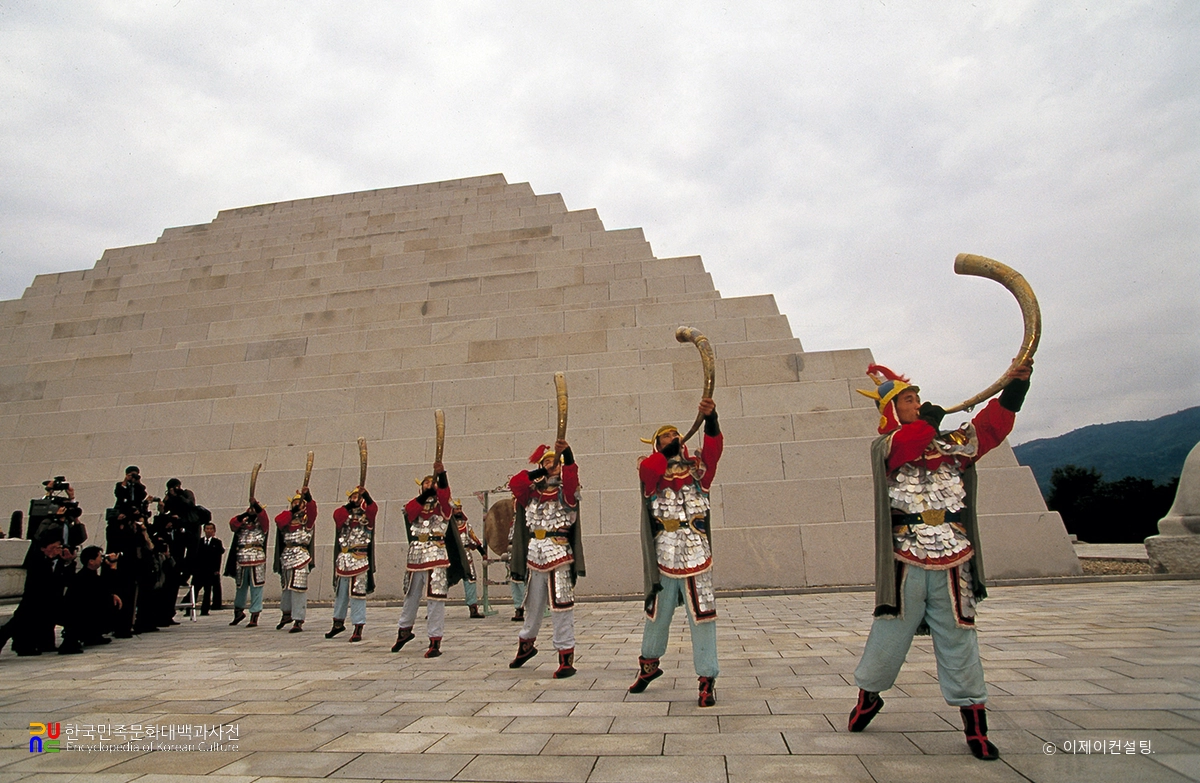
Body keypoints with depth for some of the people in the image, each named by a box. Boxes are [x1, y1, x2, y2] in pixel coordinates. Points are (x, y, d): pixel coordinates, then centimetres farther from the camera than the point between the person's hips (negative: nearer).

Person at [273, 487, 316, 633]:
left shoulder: (307, 518, 5)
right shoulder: (287, 516, 15)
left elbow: (312, 506, -16)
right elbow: (279, 521, -8)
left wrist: (307, 495, -32)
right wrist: (291, 511, -5)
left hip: (301, 556, -4)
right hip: (286, 555, 4)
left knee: (298, 588, -7)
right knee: (286, 586, 17)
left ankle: (298, 621, -4)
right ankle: (287, 613, 36)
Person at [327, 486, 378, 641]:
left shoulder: (367, 514, 2)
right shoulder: (343, 514, 11)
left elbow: (373, 508, -20)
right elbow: (338, 515, -11)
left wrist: (365, 494, -34)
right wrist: (349, 506, -14)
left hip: (360, 560, -4)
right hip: (343, 559, 4)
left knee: (358, 594, -4)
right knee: (340, 593, 15)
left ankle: (358, 628, 1)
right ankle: (338, 623, 32)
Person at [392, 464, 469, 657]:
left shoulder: (442, 504, 5)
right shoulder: (415, 504, 13)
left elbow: (444, 491, -18)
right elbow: (410, 511, -12)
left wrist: (441, 474, -36)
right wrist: (427, 493, -24)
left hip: (437, 555, -4)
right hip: (416, 554, 4)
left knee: (435, 598, -6)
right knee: (411, 596, 18)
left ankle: (435, 641, -1)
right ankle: (405, 630, 39)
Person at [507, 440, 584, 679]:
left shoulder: (565, 490, 0)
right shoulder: (534, 491, 11)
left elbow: (571, 474, -22)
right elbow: (515, 483, -5)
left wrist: (566, 453, -40)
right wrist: (538, 471, -7)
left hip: (559, 554, -4)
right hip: (535, 555, 5)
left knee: (561, 606, -5)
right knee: (532, 604, 19)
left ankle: (566, 657, 2)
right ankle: (526, 644, 40)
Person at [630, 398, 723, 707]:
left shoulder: (698, 466, 6)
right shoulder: (651, 469, 6)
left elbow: (714, 447, -14)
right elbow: (648, 468, -20)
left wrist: (710, 418, -32)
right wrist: (667, 451, -10)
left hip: (696, 553, -1)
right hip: (664, 556, 1)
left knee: (702, 616, 1)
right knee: (656, 613, 16)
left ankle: (707, 679, 14)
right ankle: (649, 664, 38)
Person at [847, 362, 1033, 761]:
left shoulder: (953, 443, 10)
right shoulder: (884, 447, 0)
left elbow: (991, 426, -2)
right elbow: (905, 445, -23)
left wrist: (1014, 387, -14)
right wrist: (930, 418, -12)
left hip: (951, 568, 3)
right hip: (905, 570, -2)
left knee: (958, 642, 8)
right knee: (887, 638, 8)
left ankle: (975, 725, 21)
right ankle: (869, 696, 33)